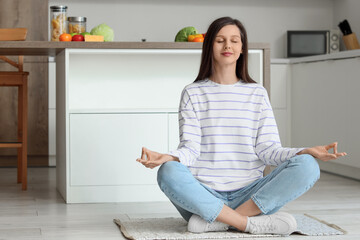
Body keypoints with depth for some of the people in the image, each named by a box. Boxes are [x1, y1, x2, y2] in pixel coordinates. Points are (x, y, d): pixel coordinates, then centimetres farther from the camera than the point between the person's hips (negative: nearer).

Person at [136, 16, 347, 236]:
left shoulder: (257, 94, 13)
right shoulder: (193, 94, 9)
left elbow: (268, 149, 4)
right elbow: (190, 148, -2)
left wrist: (305, 152, -14)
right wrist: (167, 157, -25)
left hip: (248, 195, 2)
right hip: (204, 195, -2)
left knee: (307, 166, -23)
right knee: (169, 173, -34)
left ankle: (216, 220, -26)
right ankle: (251, 222, -28)